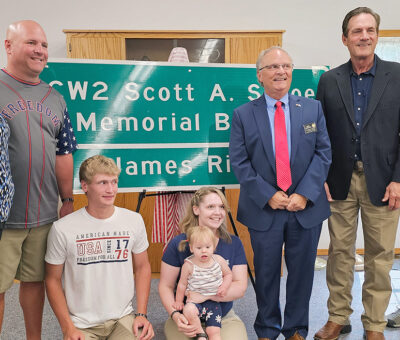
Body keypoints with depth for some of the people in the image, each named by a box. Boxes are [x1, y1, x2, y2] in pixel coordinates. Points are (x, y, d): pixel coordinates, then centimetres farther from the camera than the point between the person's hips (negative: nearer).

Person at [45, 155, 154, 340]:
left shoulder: (134, 221, -2)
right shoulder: (62, 229, -9)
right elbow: (53, 280, 0)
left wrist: (141, 314, 1)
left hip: (123, 319, 1)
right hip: (82, 325, -1)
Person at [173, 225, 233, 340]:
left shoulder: (219, 260, -5)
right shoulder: (189, 265, -11)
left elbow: (228, 274, 12)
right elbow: (182, 284, 2)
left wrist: (224, 286, -5)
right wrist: (179, 301, 5)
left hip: (213, 302, 2)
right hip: (195, 301, -2)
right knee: (188, 311, -34)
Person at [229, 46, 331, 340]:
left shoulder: (313, 109, 5)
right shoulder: (243, 114, 1)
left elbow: (323, 153, -1)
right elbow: (239, 161, -5)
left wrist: (304, 194, -12)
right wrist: (268, 195, -14)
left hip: (306, 207, 2)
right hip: (264, 209, -1)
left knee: (302, 271, 12)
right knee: (267, 272, 11)